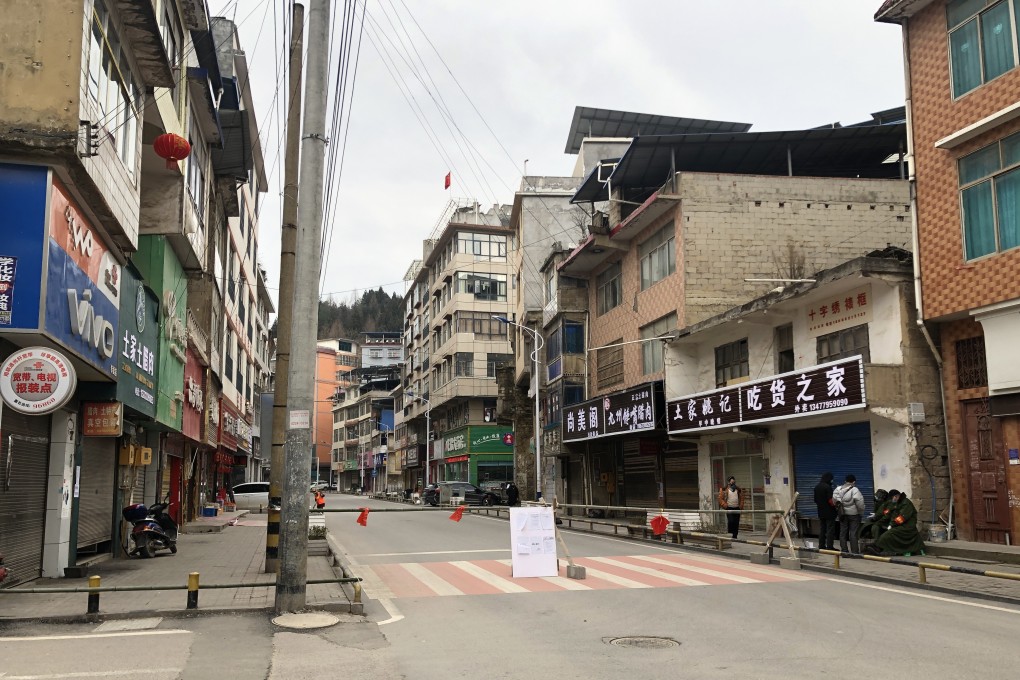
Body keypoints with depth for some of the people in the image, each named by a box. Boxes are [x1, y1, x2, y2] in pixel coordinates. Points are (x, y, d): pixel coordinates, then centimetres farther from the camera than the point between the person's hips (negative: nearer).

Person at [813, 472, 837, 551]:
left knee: (822, 529, 14)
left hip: (821, 511, 8)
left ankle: (821, 546, 16)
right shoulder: (827, 487, -17)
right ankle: (829, 546, -4)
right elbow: (830, 500, -21)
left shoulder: (817, 487, 9)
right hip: (829, 512, -8)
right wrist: (835, 506, -5)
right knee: (830, 529, -3)